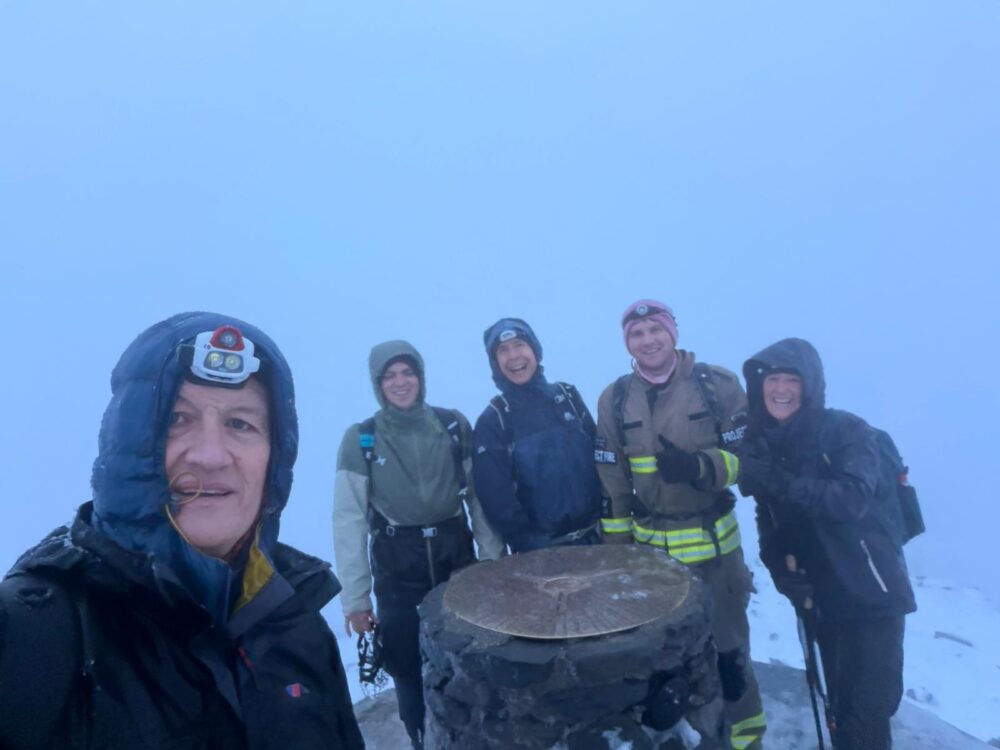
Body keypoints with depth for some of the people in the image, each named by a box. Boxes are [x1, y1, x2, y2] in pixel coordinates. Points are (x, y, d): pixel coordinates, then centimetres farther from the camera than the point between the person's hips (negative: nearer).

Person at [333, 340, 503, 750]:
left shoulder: (454, 425, -3)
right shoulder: (360, 439, -8)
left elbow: (480, 498, 2)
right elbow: (349, 520, -8)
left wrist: (493, 560, 0)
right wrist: (355, 596, -9)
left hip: (456, 555, 2)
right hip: (397, 567, -1)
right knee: (409, 670, 9)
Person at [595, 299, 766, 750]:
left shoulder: (718, 384, -8)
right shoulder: (614, 400, -2)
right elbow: (612, 484, 2)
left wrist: (699, 466, -26)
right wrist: (618, 549, 3)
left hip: (714, 544, -1)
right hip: (649, 548, 2)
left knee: (727, 644, 11)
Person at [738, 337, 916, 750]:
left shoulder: (846, 429, -12)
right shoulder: (761, 442, 1)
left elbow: (853, 499, -27)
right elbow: (770, 521, 6)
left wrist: (783, 484, -35)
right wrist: (782, 571, -7)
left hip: (870, 592, -4)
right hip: (823, 596, 4)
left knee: (869, 707, -2)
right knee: (840, 701, 16)